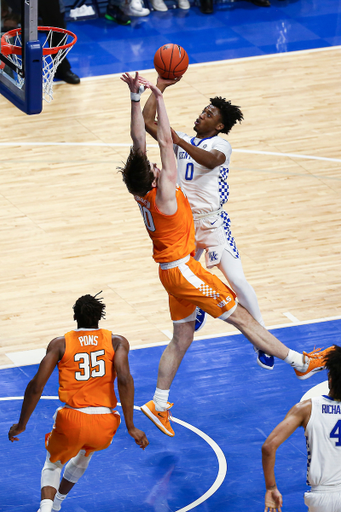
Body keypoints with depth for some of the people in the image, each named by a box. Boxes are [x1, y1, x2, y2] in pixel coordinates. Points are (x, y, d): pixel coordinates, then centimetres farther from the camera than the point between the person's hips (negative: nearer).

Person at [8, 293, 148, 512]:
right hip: (105, 423, 2)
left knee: (53, 464, 26)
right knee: (83, 456, 36)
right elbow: (124, 379, -11)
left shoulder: (60, 344, 5)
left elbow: (36, 386, -1)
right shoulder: (117, 342, 6)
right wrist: (131, 427, -10)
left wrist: (21, 425, 10)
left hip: (72, 421, -2)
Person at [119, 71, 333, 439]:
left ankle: (158, 405, 18)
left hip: (173, 271, 8)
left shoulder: (142, 192, -6)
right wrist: (158, 98, -24)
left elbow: (138, 139, -6)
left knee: (181, 338, 16)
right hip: (184, 270, -8)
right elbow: (165, 141, -27)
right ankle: (301, 363, 8)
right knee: (241, 317, 0)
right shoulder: (163, 193, -25)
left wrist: (135, 97, -12)